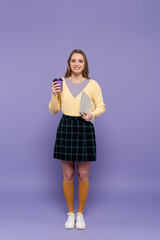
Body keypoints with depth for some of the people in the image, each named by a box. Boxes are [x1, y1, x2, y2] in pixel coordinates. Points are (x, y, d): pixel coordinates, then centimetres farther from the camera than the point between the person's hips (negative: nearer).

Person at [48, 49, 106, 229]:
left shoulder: (93, 84, -1)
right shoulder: (61, 83, 4)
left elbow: (101, 106, 5)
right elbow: (53, 110, 6)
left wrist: (92, 114, -14)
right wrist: (54, 95, -10)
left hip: (85, 129, -1)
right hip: (65, 128, 1)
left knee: (83, 175, 7)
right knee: (67, 175, 9)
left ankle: (80, 213, 28)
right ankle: (70, 213, 28)